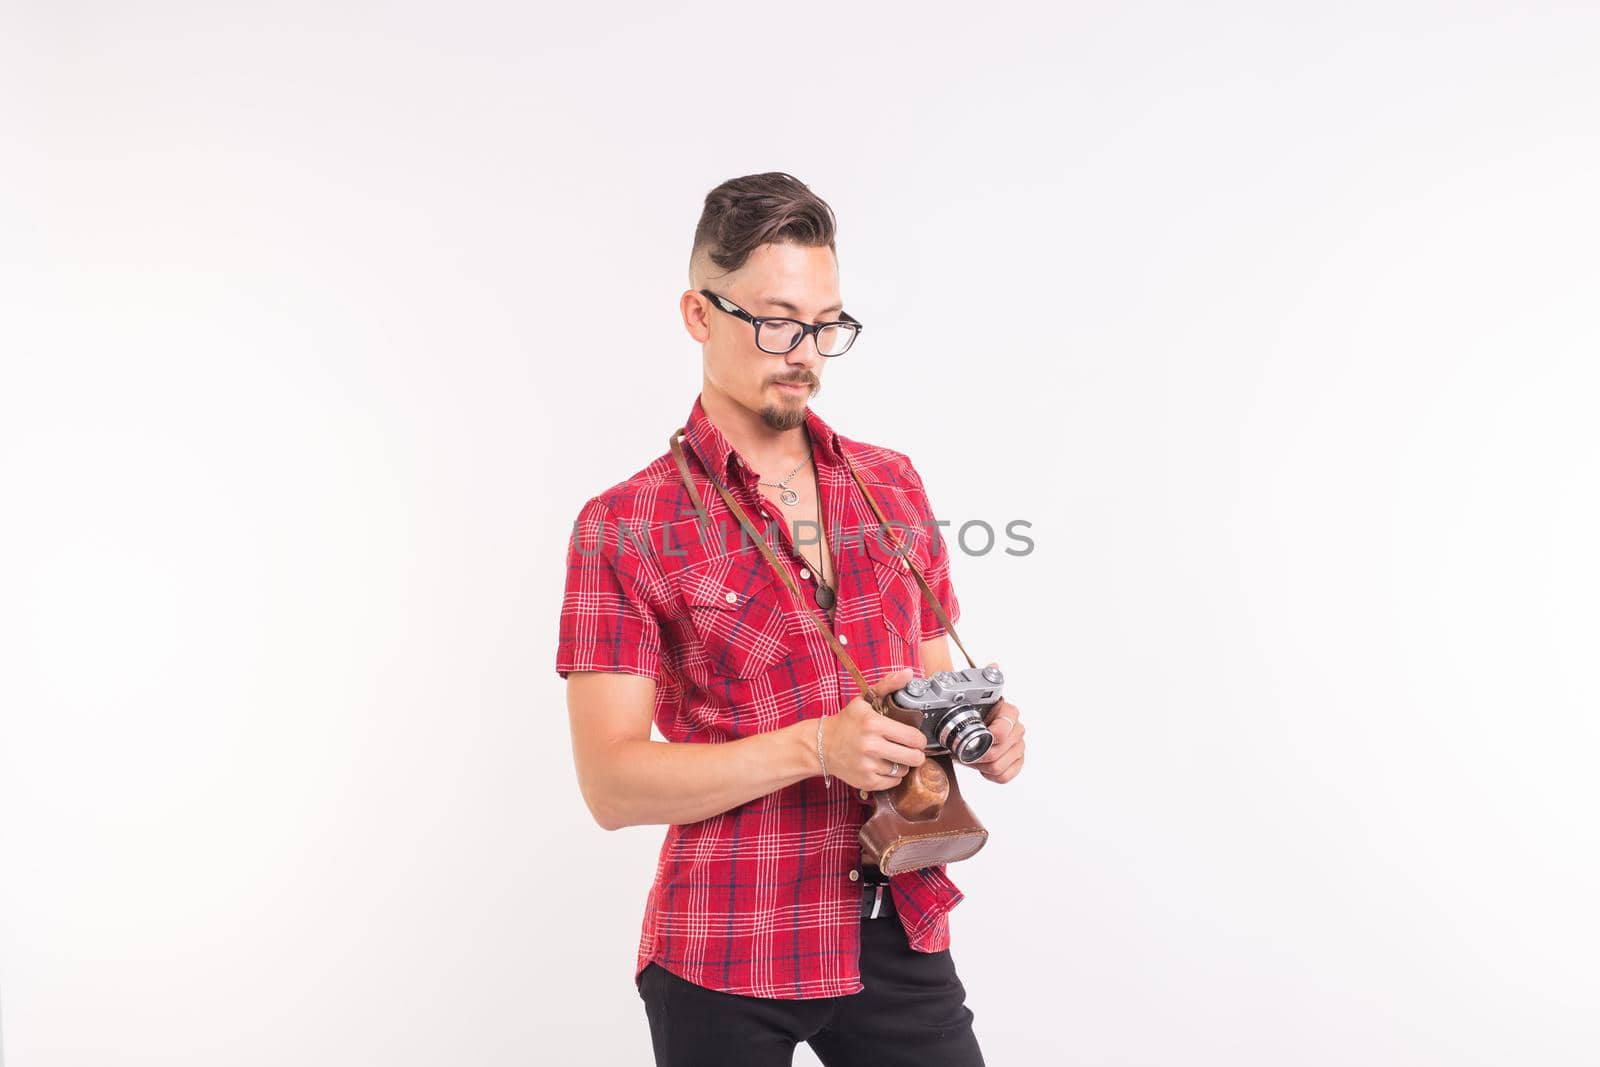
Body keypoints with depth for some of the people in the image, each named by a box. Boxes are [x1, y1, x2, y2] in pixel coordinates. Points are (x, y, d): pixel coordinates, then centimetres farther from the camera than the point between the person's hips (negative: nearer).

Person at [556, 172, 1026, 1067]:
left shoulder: (894, 485, 7)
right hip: (727, 959, -3)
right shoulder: (625, 527, -7)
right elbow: (612, 782, -11)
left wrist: (978, 727, -7)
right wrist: (818, 745, -22)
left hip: (902, 937, 4)